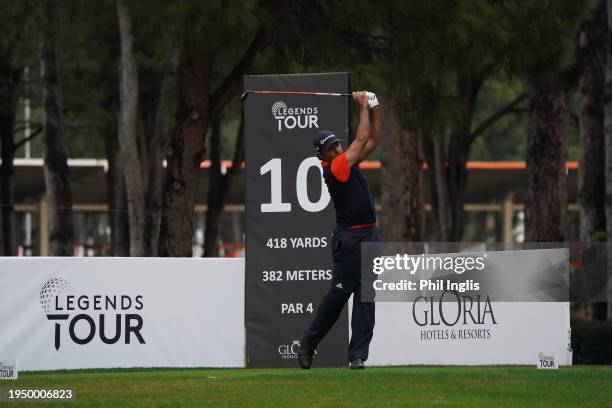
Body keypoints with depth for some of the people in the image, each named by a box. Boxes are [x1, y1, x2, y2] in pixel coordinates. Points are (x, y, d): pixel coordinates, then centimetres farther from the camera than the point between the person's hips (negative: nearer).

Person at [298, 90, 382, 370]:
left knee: (365, 298, 2)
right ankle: (309, 342, 14)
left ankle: (357, 355, 1)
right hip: (349, 239, -8)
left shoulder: (348, 164, 14)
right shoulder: (333, 168, -10)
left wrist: (373, 108, 10)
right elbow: (362, 139, -10)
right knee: (340, 292, -3)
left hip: (370, 237, 8)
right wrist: (363, 107, -1)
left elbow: (372, 140, 20)